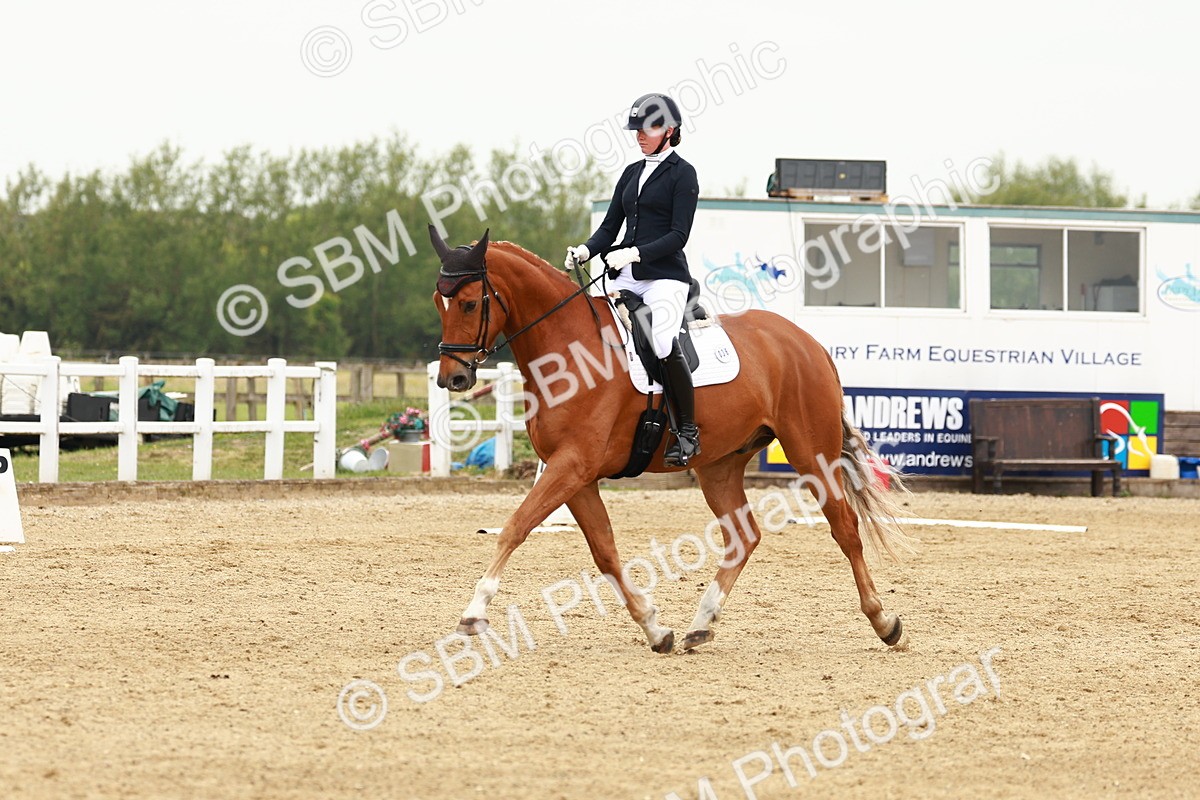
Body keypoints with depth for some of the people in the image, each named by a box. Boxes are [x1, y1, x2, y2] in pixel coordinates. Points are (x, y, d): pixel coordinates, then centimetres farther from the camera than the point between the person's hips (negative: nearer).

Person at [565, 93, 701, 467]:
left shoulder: (682, 174, -2)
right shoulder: (632, 173, 18)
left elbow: (678, 235, -10)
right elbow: (611, 225, 16)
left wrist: (634, 253, -21)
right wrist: (586, 251, -4)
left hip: (665, 275, -8)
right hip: (627, 279, 8)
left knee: (663, 344, -28)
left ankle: (688, 431, -16)